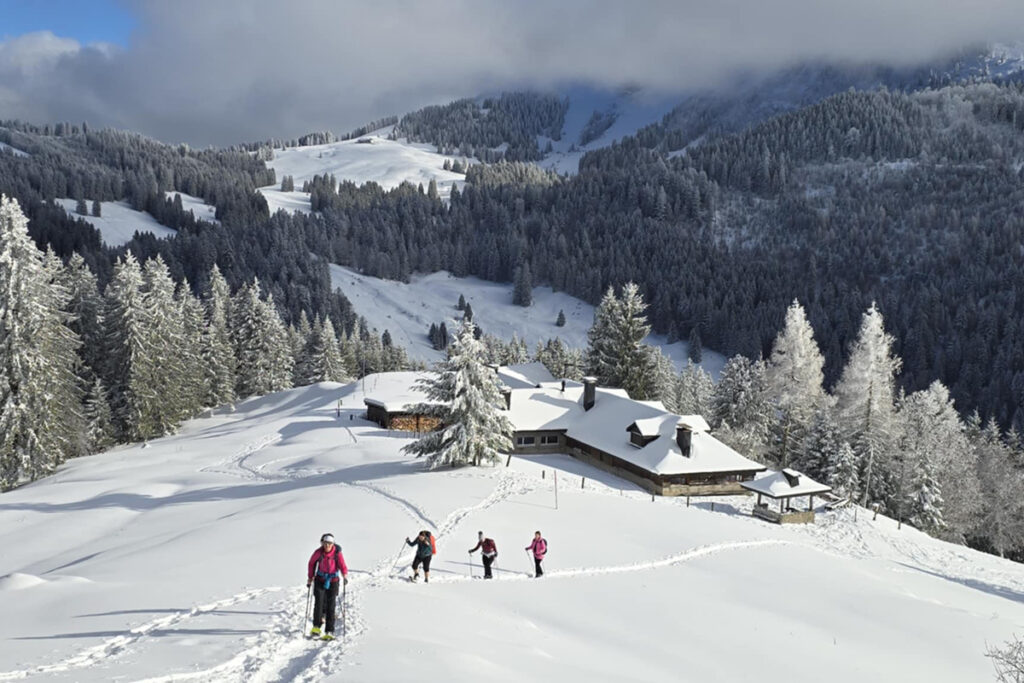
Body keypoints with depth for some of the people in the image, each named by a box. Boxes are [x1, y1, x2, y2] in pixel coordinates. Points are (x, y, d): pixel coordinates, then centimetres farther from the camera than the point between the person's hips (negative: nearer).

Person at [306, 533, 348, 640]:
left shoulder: (337, 553, -11)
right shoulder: (318, 552, -8)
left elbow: (342, 566, -12)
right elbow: (311, 563, 9)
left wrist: (345, 576, -32)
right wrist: (310, 578, 11)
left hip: (333, 582, -1)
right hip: (320, 580, 1)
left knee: (331, 607, -2)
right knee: (319, 603, -14)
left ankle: (329, 632, 2)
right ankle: (316, 627, 0)